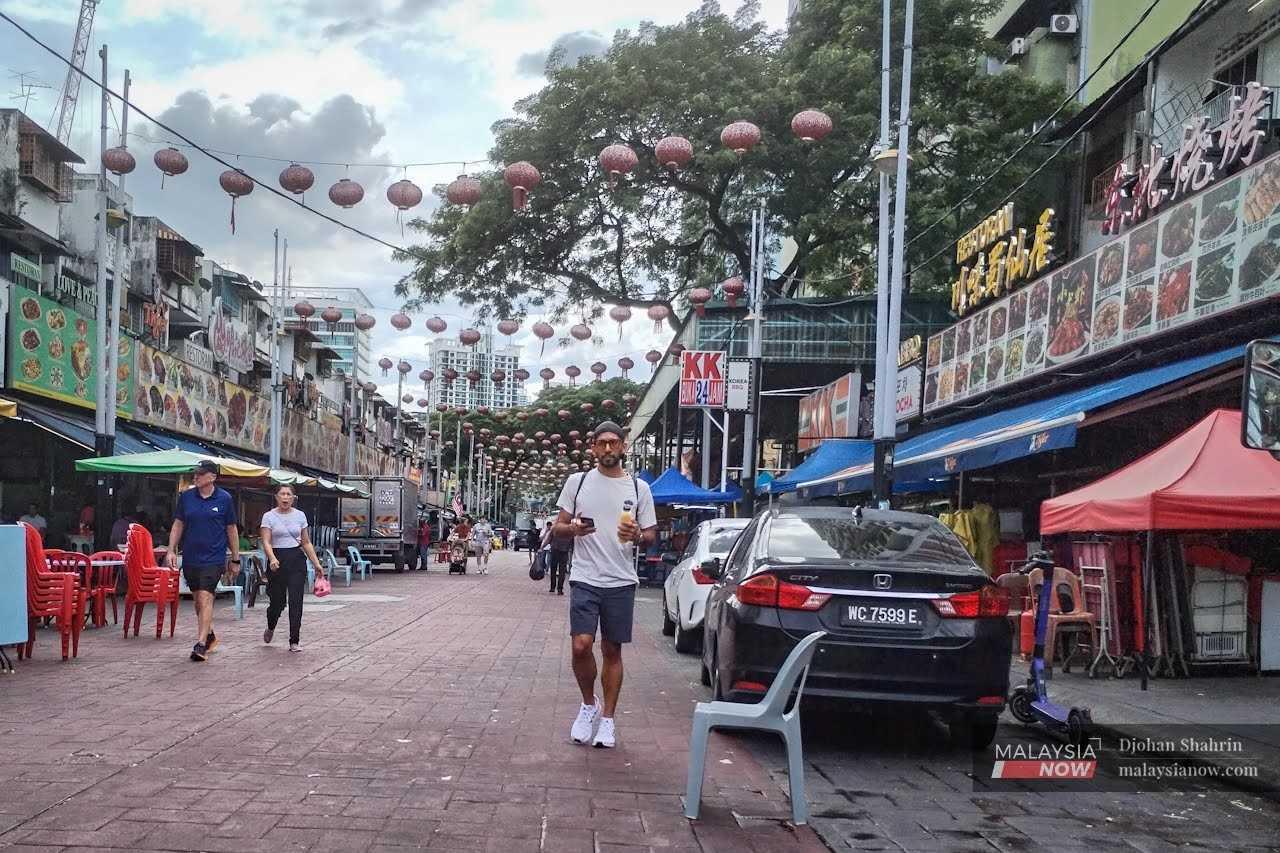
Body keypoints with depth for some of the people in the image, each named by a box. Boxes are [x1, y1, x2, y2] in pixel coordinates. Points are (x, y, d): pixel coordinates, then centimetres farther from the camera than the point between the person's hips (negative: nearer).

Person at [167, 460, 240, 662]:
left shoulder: (224, 499, -2)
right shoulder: (186, 496, 4)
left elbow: (232, 530, 4)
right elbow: (178, 525, 10)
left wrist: (235, 560, 6)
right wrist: (171, 551, 0)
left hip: (213, 558, -4)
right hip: (190, 558, 4)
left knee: (205, 598, -14)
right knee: (197, 600, 14)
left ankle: (201, 645, -16)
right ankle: (209, 635, 34)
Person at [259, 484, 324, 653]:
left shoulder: (300, 515, 7)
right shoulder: (269, 516, -1)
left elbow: (306, 543, 11)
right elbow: (266, 541, -11)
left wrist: (316, 563, 4)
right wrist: (272, 559, -29)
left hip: (297, 559, 1)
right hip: (277, 560, -1)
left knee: (296, 601, -6)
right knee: (277, 601, 5)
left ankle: (295, 641, -1)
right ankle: (270, 628, 39)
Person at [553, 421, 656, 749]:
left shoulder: (639, 487, 6)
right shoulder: (577, 482, 5)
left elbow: (651, 535, 10)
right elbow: (557, 527, 9)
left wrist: (638, 536, -13)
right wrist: (572, 529, -14)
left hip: (621, 582, 1)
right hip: (584, 579, -1)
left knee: (612, 650, 7)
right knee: (581, 645, -13)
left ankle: (608, 719, 18)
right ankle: (589, 704, 12)